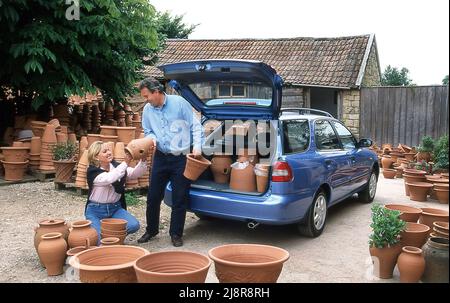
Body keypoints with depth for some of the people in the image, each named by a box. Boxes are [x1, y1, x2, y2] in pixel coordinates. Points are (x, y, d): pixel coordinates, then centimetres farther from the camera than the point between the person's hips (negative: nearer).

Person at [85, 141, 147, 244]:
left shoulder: (117, 166, 2)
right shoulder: (93, 171, -13)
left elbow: (135, 173, -10)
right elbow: (109, 178, -32)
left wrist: (142, 160, -29)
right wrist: (126, 163, -38)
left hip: (116, 207, 4)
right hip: (96, 210, -4)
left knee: (134, 225, -19)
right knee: (99, 240, -19)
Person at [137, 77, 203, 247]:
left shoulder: (179, 103, -9)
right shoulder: (147, 110, 3)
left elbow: (195, 126, -5)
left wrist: (197, 147, -14)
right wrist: (152, 138, -8)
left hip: (181, 158, -4)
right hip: (161, 157, 4)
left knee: (180, 198, 3)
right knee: (153, 196, 8)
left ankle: (176, 233, 18)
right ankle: (151, 230, 27)